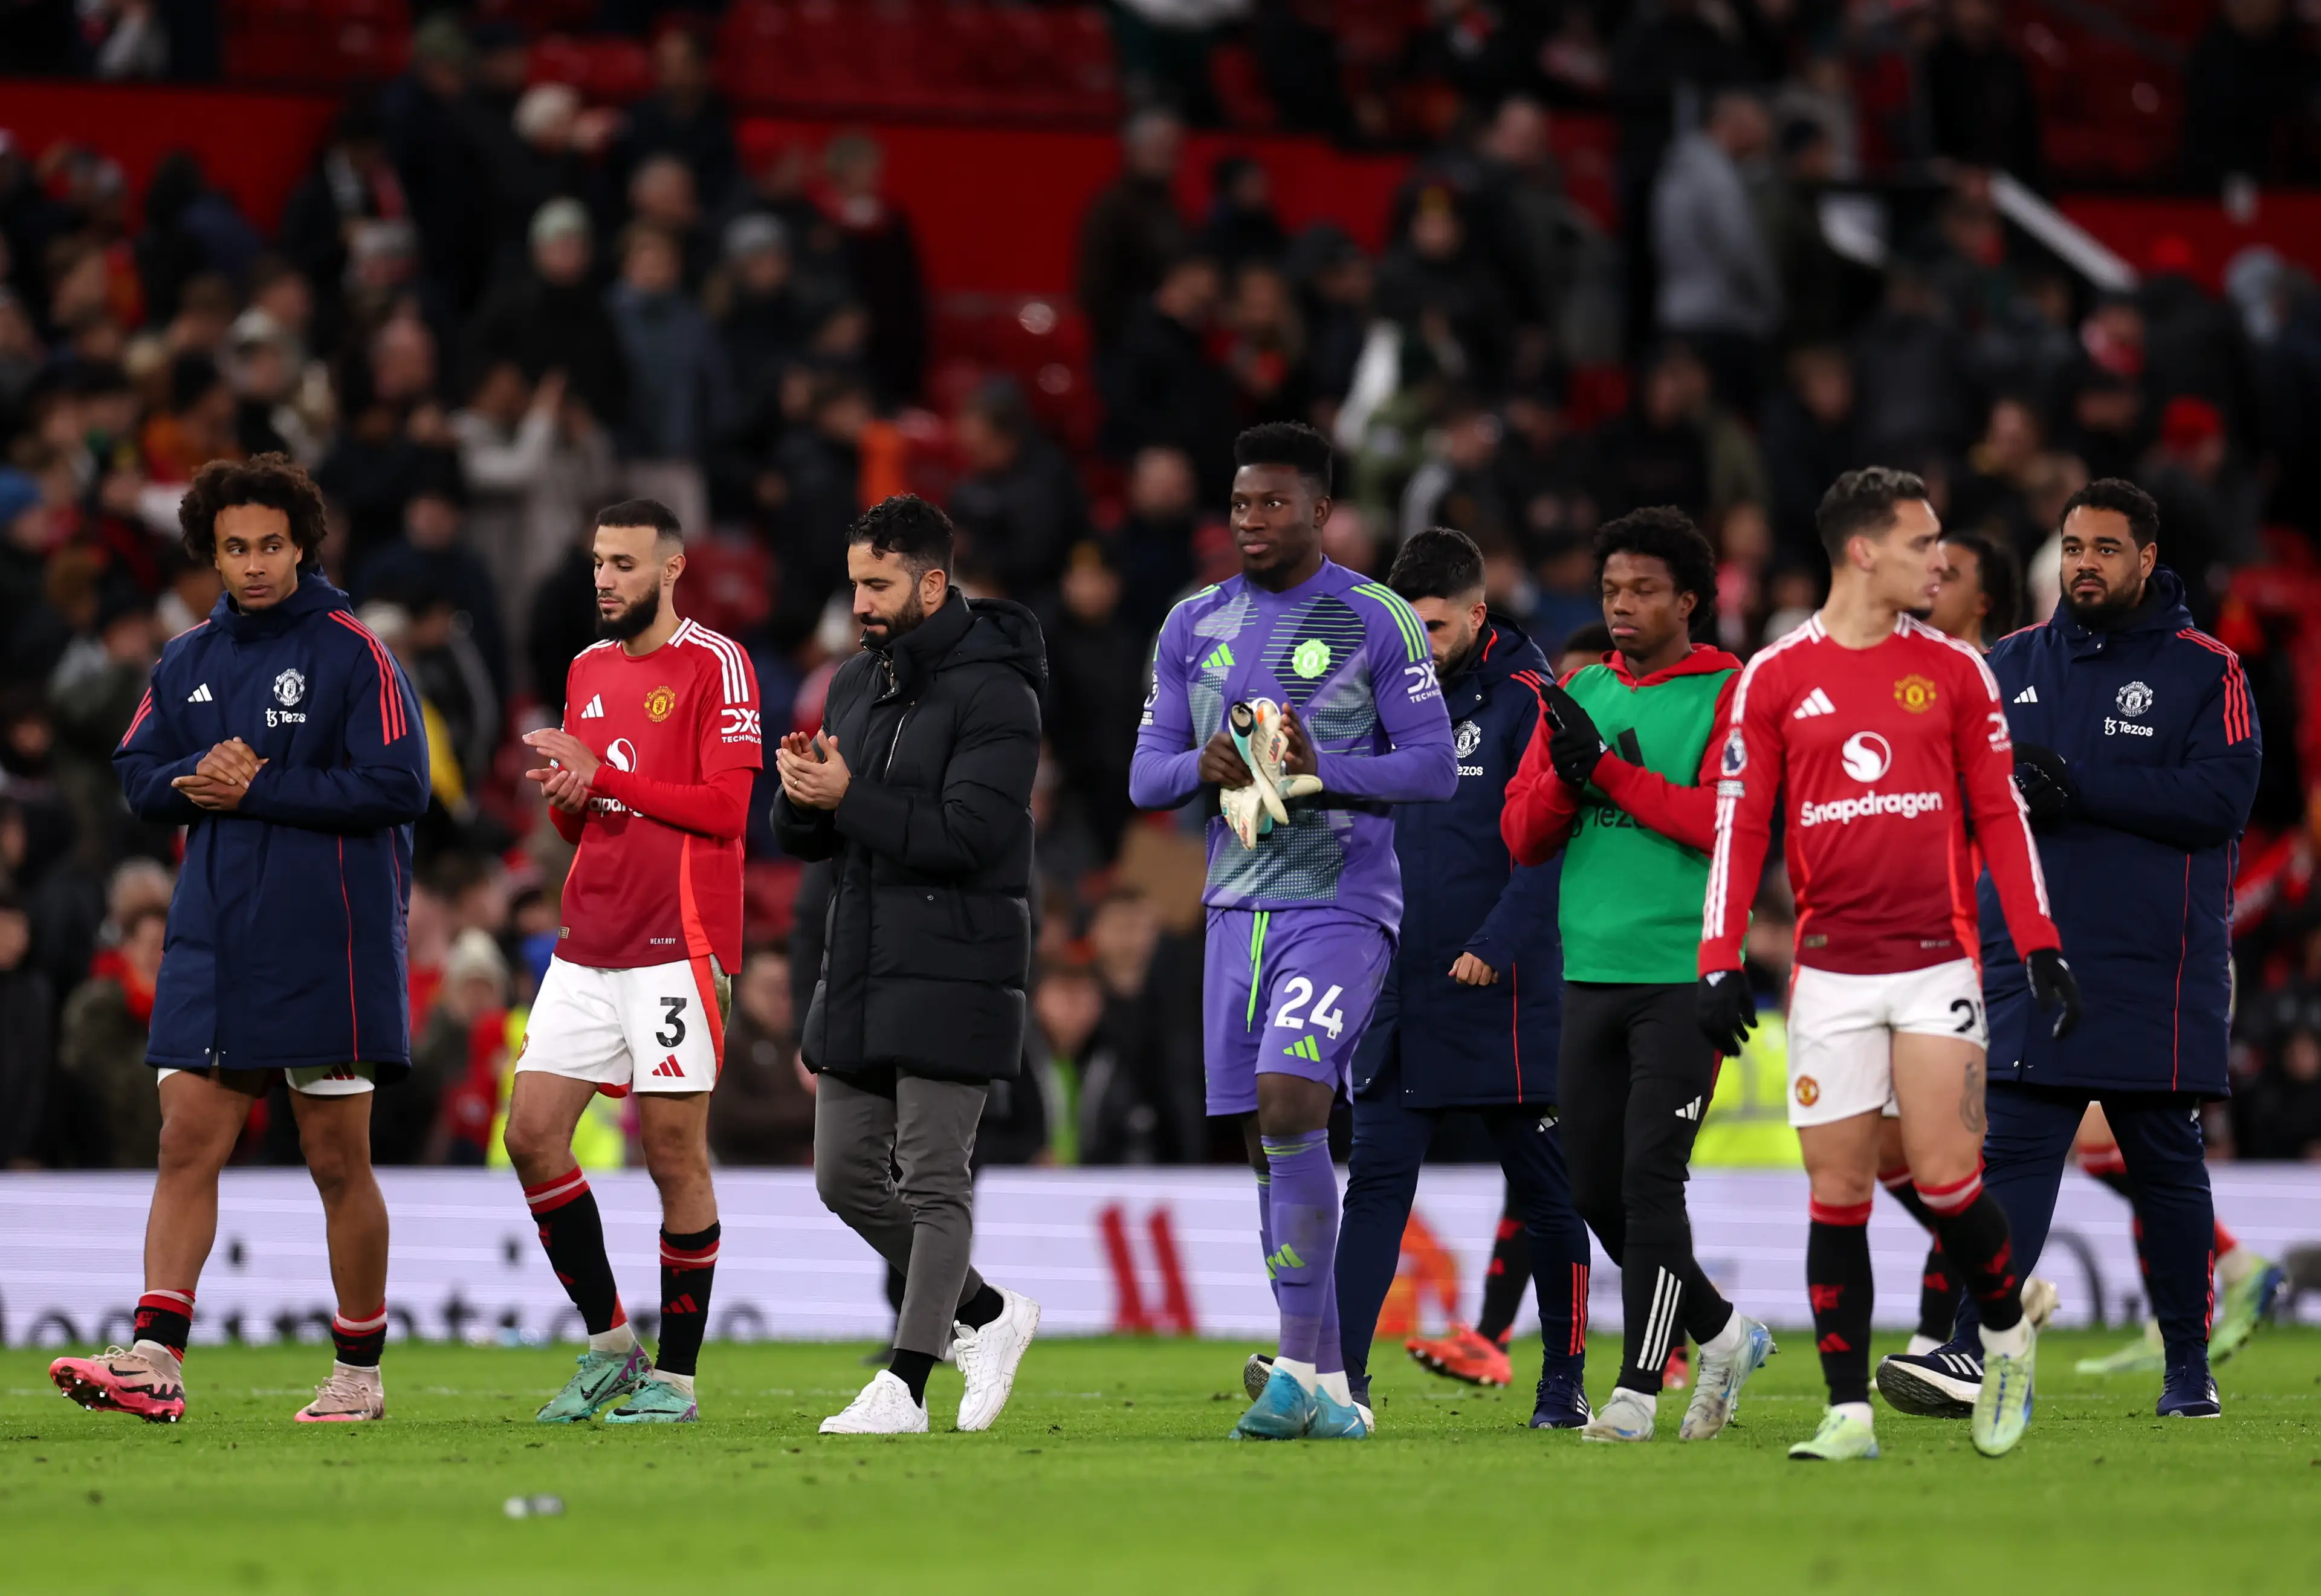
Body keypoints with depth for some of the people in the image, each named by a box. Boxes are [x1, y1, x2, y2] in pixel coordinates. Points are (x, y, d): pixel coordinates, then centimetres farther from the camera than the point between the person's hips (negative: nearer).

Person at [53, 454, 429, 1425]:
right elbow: (138, 776, 12)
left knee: (338, 1163, 1)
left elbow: (398, 787, -13)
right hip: (211, 940, 5)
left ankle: (360, 1375, 11)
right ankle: (156, 1361, -11)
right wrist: (203, 778, -9)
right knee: (188, 1144, -5)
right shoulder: (188, 661, 13)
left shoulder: (352, 652, -5)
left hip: (327, 945, -5)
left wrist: (257, 789, -14)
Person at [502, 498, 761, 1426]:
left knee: (675, 1156, -3)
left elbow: (724, 808, -14)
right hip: (586, 947, 7)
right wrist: (563, 798, -1)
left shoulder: (714, 665, -5)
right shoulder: (589, 669, 17)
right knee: (531, 1133, 0)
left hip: (677, 948, -7)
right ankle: (608, 1345, 12)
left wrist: (602, 775, -14)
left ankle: (675, 1377, 4)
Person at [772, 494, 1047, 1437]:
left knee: (934, 1182, -6)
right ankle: (985, 1318, 23)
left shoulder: (994, 695, -11)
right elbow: (800, 838, 14)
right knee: (845, 1176, 8)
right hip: (860, 970, 8)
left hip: (952, 973, -8)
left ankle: (905, 1386, -5)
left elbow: (966, 836, -20)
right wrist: (799, 792, -9)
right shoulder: (855, 684, 14)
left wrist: (849, 797, -19)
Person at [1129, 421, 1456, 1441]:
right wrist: (1202, 766, -9)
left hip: (1343, 906, -6)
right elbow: (1145, 775, 13)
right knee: (1268, 1145, 3)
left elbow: (1435, 766, -4)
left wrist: (1325, 773, -19)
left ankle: (1300, 1371, -20)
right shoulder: (1193, 627, 13)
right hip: (1239, 906, 6)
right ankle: (1330, 1391, 8)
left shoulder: (1377, 622, -2)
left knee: (1289, 1105, -22)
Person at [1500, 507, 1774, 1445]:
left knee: (1650, 1179, -11)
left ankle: (1639, 1387, -6)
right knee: (1597, 1188, 6)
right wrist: (1566, 777, -9)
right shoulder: (1581, 694, 14)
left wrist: (1608, 769, -17)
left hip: (1685, 977, -6)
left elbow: (1727, 823, -15)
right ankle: (1722, 1336, 24)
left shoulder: (1730, 694, -3)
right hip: (1593, 973, 6)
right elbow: (1521, 837, 12)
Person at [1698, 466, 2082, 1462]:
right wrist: (1720, 963, -3)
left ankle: (2007, 1336, 17)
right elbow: (1737, 826, 4)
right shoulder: (1774, 680, 3)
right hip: (1829, 971, 0)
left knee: (1944, 1176, -9)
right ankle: (1849, 1411, 4)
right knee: (1837, 1193, -1)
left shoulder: (1954, 672, 6)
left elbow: (1999, 815, 8)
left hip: (1934, 965, 0)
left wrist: (2042, 949, 1)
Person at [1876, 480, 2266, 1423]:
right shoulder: (2012, 667, 12)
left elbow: (2223, 796, -13)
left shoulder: (2204, 671, 0)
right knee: (2012, 1154, -8)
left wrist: (2082, 789, -18)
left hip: (2156, 974, -2)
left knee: (2165, 1164, 7)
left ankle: (2189, 1368, 16)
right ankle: (1975, 1353, -17)